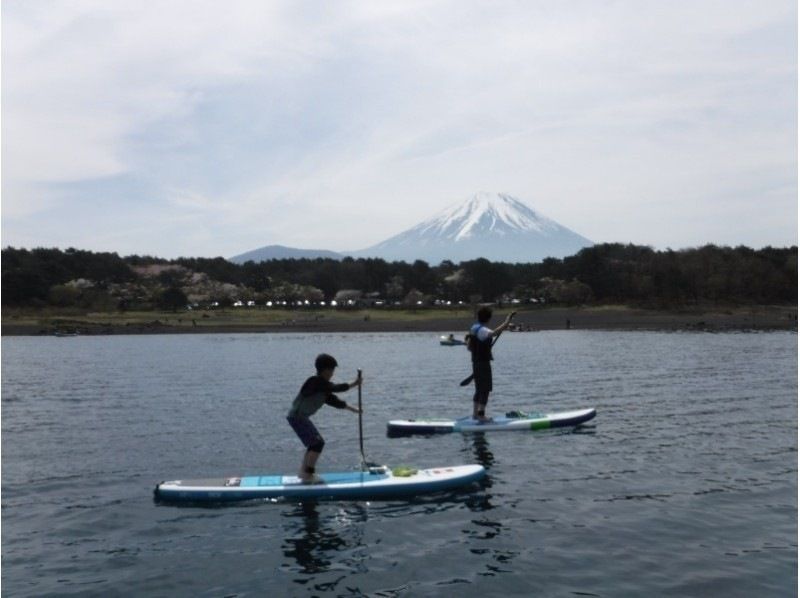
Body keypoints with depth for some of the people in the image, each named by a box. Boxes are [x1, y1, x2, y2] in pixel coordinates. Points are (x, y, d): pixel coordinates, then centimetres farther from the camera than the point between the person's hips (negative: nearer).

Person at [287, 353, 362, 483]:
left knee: (314, 442, 19)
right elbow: (335, 388, -26)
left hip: (301, 417, 10)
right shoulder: (316, 382, -18)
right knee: (318, 442, -12)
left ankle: (303, 472, 29)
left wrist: (352, 409, 14)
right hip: (297, 417, -10)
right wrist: (353, 384, -21)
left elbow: (332, 399, 15)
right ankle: (308, 475, -8)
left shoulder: (322, 386, 12)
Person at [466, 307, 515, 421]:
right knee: (485, 389, -3)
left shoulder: (473, 328, 10)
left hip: (476, 363, 9)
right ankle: (481, 415, -3)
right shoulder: (482, 330, -18)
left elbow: (469, 346, 16)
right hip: (484, 363, -9)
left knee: (479, 389, 16)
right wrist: (507, 320, -30)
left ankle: (475, 413, 21)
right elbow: (495, 333, -37)